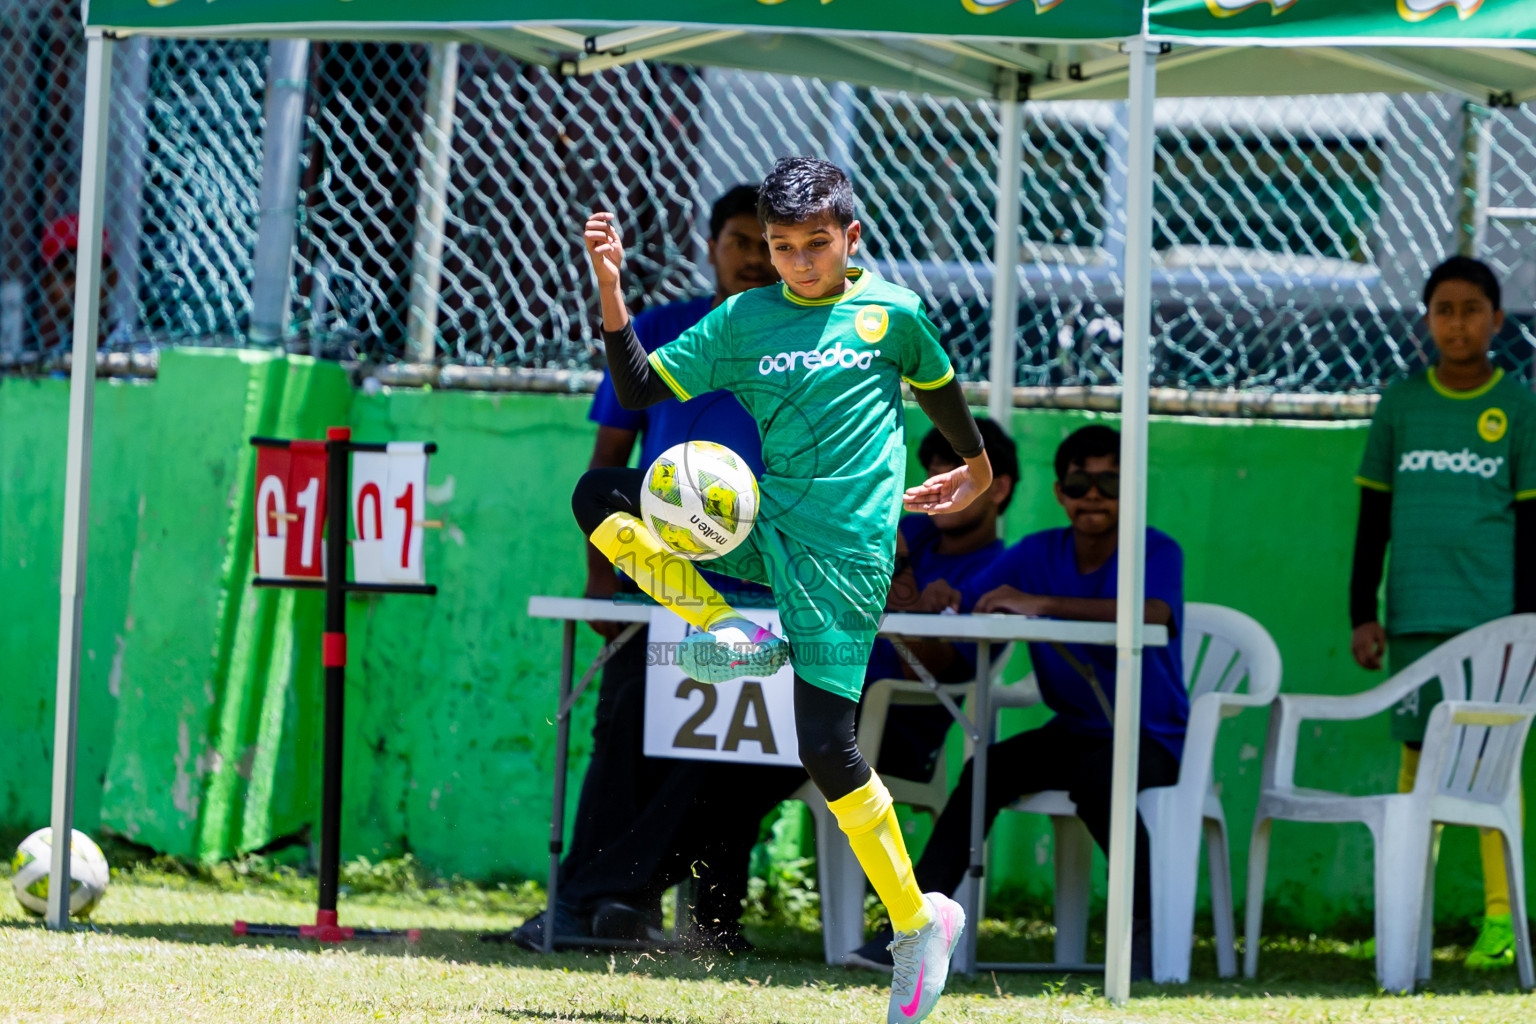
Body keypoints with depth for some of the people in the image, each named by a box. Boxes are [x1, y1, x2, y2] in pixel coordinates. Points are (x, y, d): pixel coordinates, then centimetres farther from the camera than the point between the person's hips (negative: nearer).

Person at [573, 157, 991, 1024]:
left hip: (847, 553, -4)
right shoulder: (744, 320, 5)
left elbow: (939, 386, 18)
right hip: (767, 527, 4)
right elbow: (640, 386, 2)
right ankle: (730, 630, -11)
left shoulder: (891, 312, 0)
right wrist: (611, 287, -12)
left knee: (826, 747, -11)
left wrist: (976, 464, 33)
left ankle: (921, 920, 3)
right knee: (599, 497, -15)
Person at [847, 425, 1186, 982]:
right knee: (988, 768, -23)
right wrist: (937, 602, -25)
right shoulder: (1038, 553, 6)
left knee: (1096, 774, -36)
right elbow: (960, 607, 2)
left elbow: (1156, 614, -33)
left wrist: (1040, 603, -38)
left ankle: (1145, 930, -25)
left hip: (1154, 737, -4)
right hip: (1072, 730, 5)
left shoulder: (1156, 552, -10)